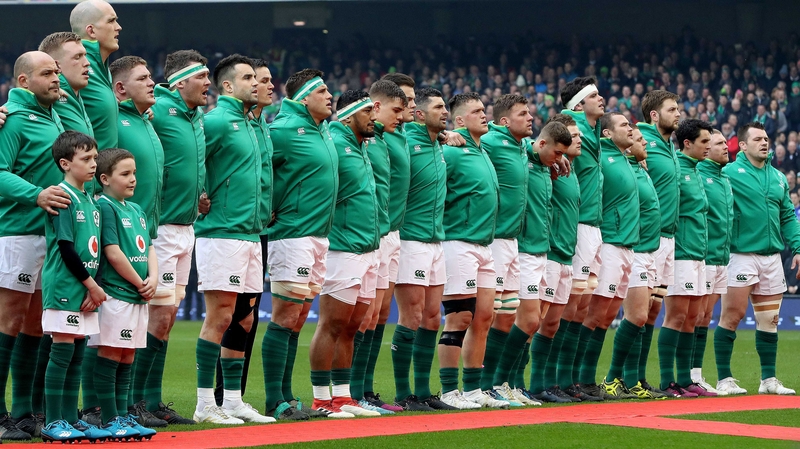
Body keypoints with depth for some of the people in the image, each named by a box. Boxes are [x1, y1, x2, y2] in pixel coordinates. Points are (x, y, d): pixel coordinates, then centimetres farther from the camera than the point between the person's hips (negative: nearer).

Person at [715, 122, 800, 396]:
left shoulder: (778, 178, 15)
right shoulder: (730, 173, -5)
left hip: (772, 257, 6)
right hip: (741, 256, -6)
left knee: (769, 320, 9)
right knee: (732, 315, -6)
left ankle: (769, 379, 15)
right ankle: (724, 379, 0)